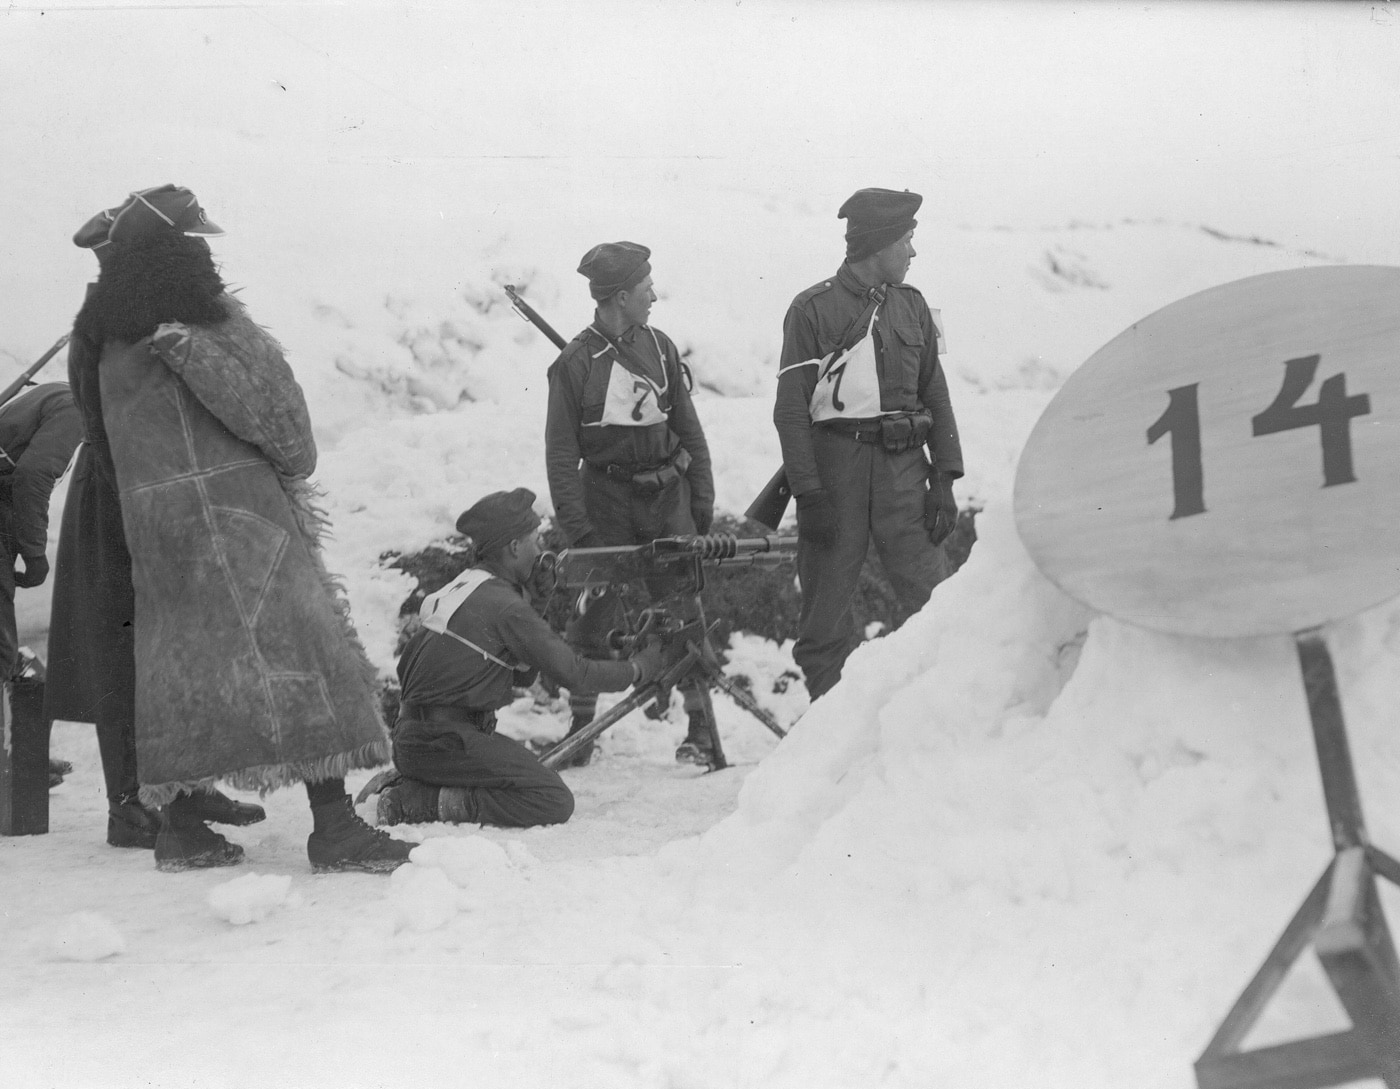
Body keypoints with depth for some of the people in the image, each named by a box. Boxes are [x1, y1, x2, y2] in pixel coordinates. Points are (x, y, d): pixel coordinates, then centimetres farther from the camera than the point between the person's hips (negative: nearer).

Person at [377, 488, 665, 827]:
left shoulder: (463, 585, 15)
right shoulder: (504, 606, -13)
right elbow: (573, 674, -8)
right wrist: (638, 669, 3)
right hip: (444, 743, -9)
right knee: (554, 803, -12)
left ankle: (412, 791, 7)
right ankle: (447, 804, -14)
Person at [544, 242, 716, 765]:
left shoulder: (659, 347, 4)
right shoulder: (575, 363, -8)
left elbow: (688, 428, 12)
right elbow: (561, 453, -7)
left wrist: (702, 497, 8)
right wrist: (578, 527, -12)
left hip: (667, 496, 3)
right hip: (607, 500, -3)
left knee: (683, 609, 0)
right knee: (593, 613, 2)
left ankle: (700, 723, 10)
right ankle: (581, 724, 19)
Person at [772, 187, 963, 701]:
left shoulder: (911, 305, 13)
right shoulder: (813, 309, -2)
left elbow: (935, 394, 15)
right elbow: (791, 409, -5)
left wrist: (944, 480, 6)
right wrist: (809, 494, -12)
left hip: (903, 467, 3)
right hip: (836, 470, -3)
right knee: (826, 617, 4)